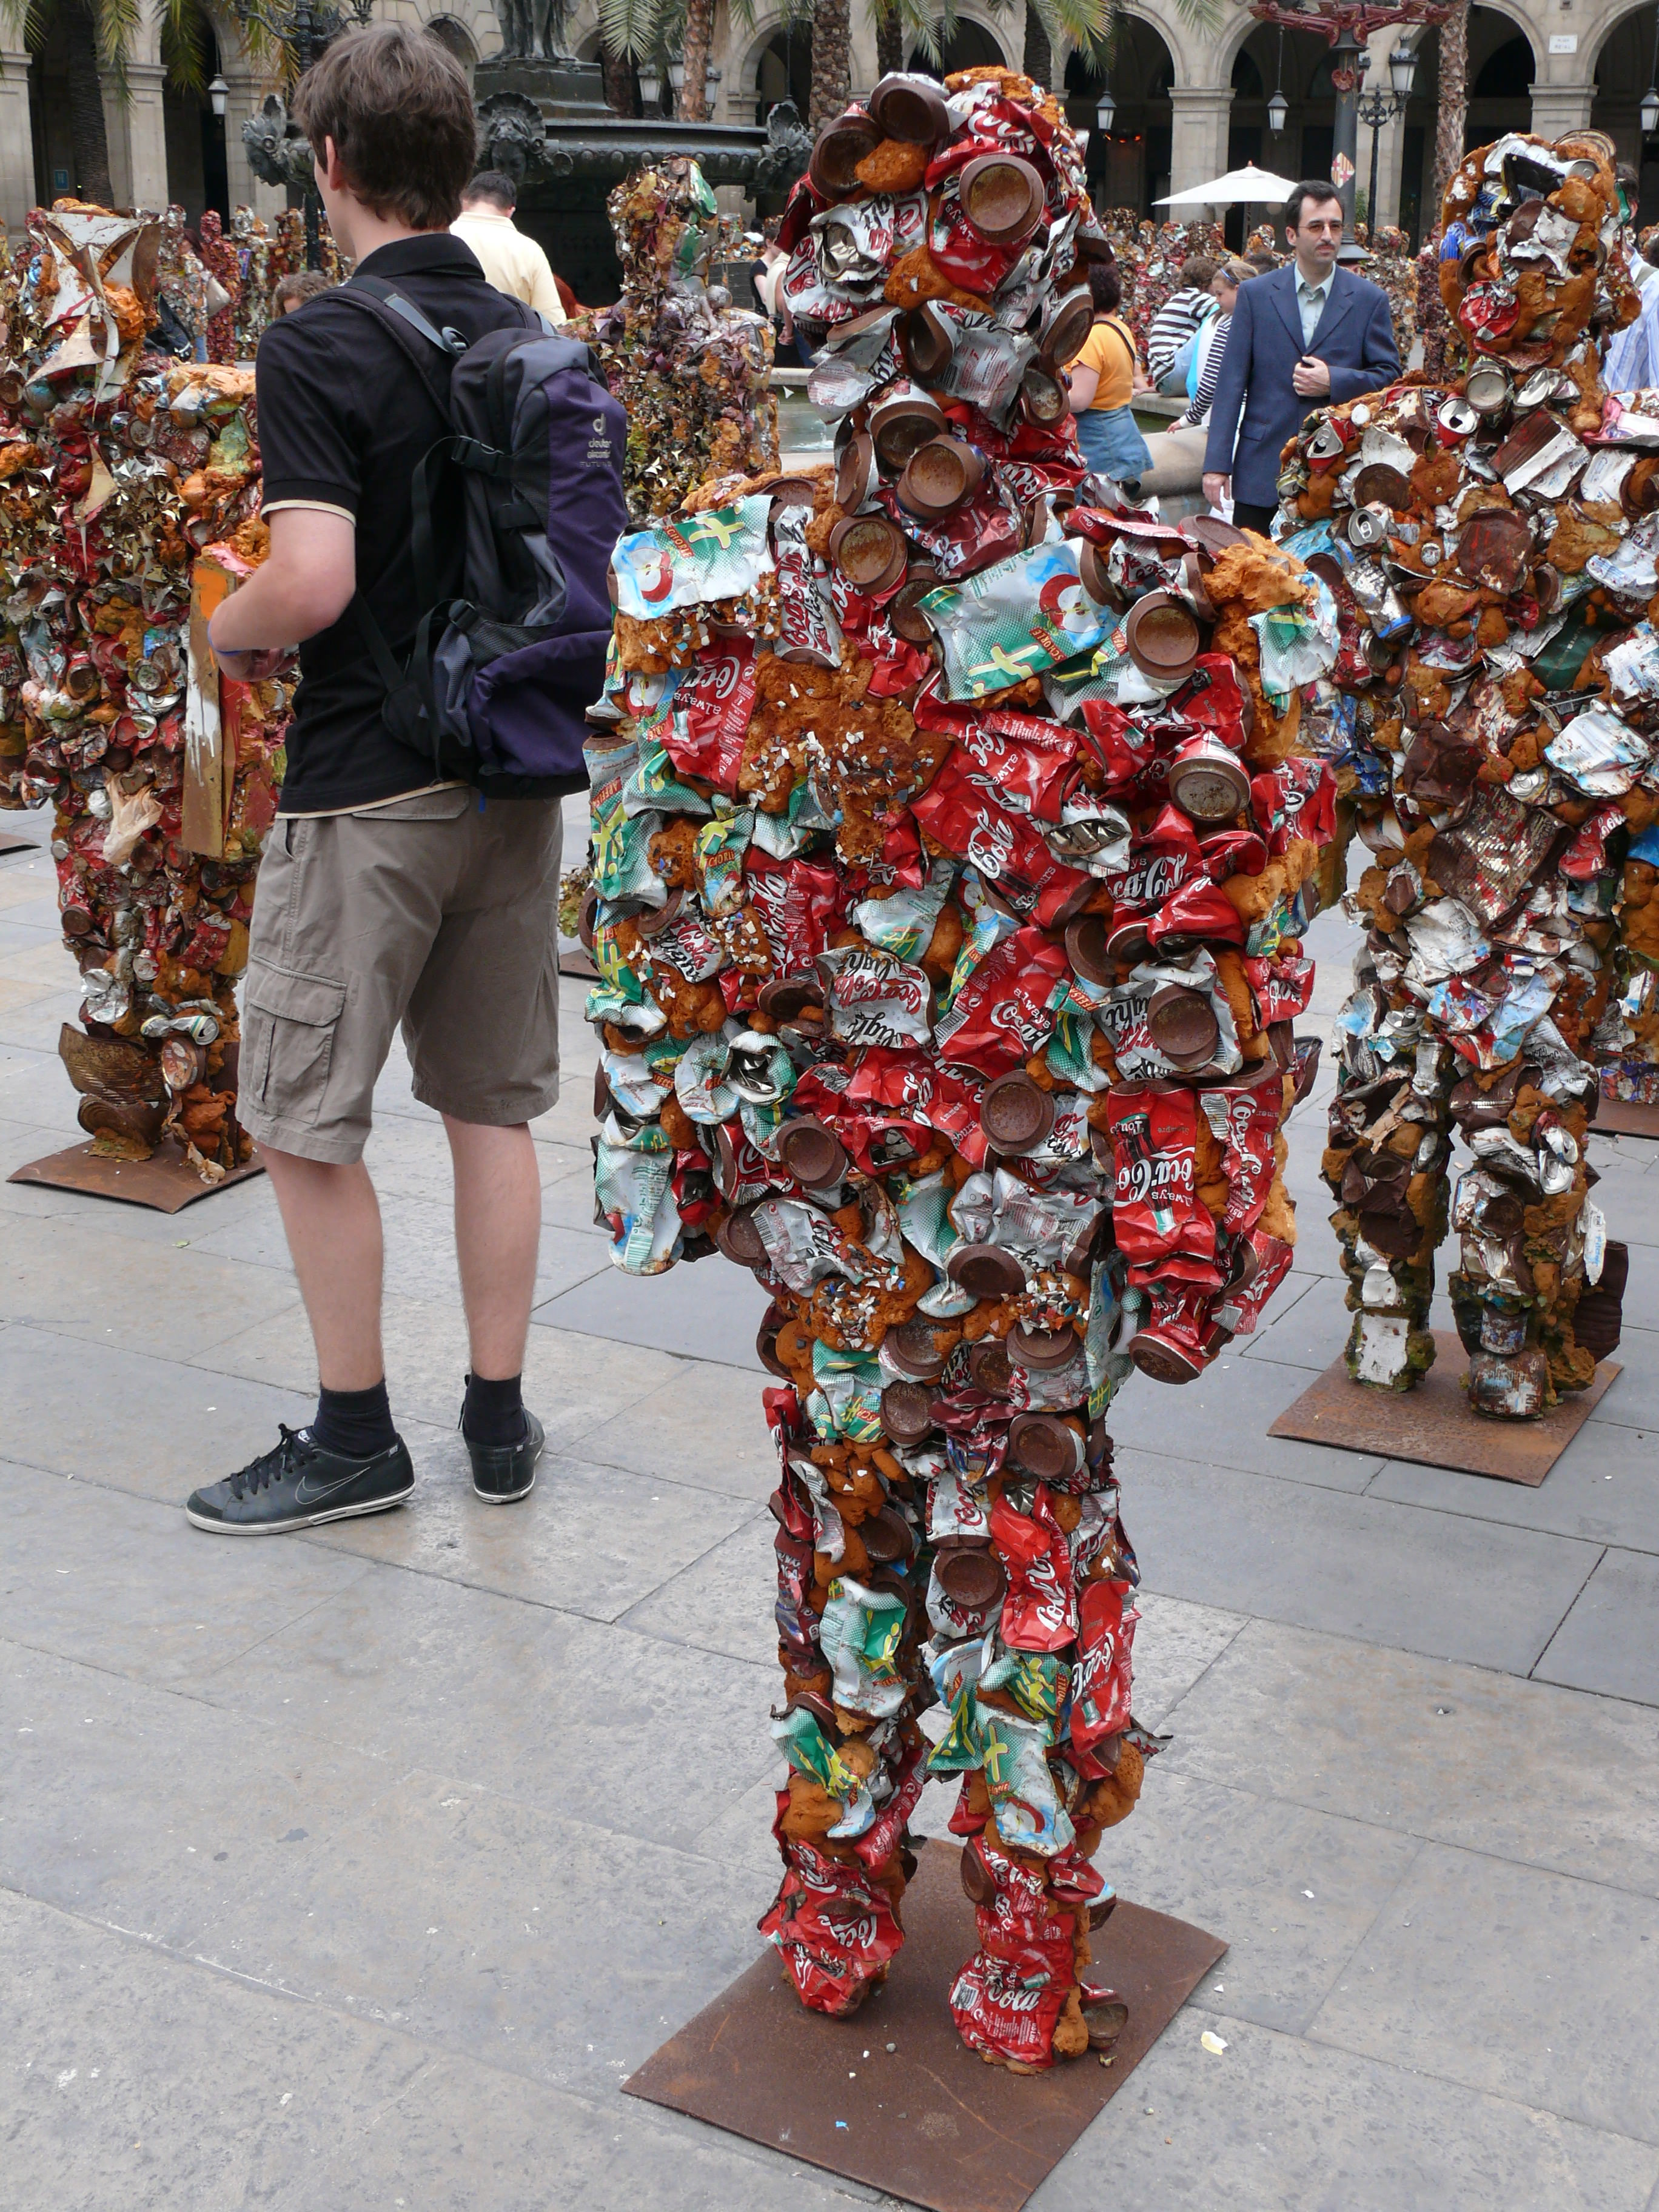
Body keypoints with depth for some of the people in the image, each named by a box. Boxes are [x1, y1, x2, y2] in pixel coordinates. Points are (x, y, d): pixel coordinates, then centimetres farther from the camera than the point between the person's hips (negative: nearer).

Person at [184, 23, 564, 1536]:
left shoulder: (316, 349, -14)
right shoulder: (533, 342, 7)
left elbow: (314, 580, -23)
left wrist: (228, 633, -4)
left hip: (369, 785, -7)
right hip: (514, 770, 7)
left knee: (305, 1124, 6)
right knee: (494, 1107, 13)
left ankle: (355, 1439, 14)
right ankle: (500, 1418, 22)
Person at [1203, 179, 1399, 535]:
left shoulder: (1369, 300, 6)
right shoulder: (1255, 295, 6)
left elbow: (1390, 376, 6)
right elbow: (1231, 382, 3)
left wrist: (1334, 381, -12)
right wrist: (1217, 464, -3)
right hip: (1262, 473, 0)